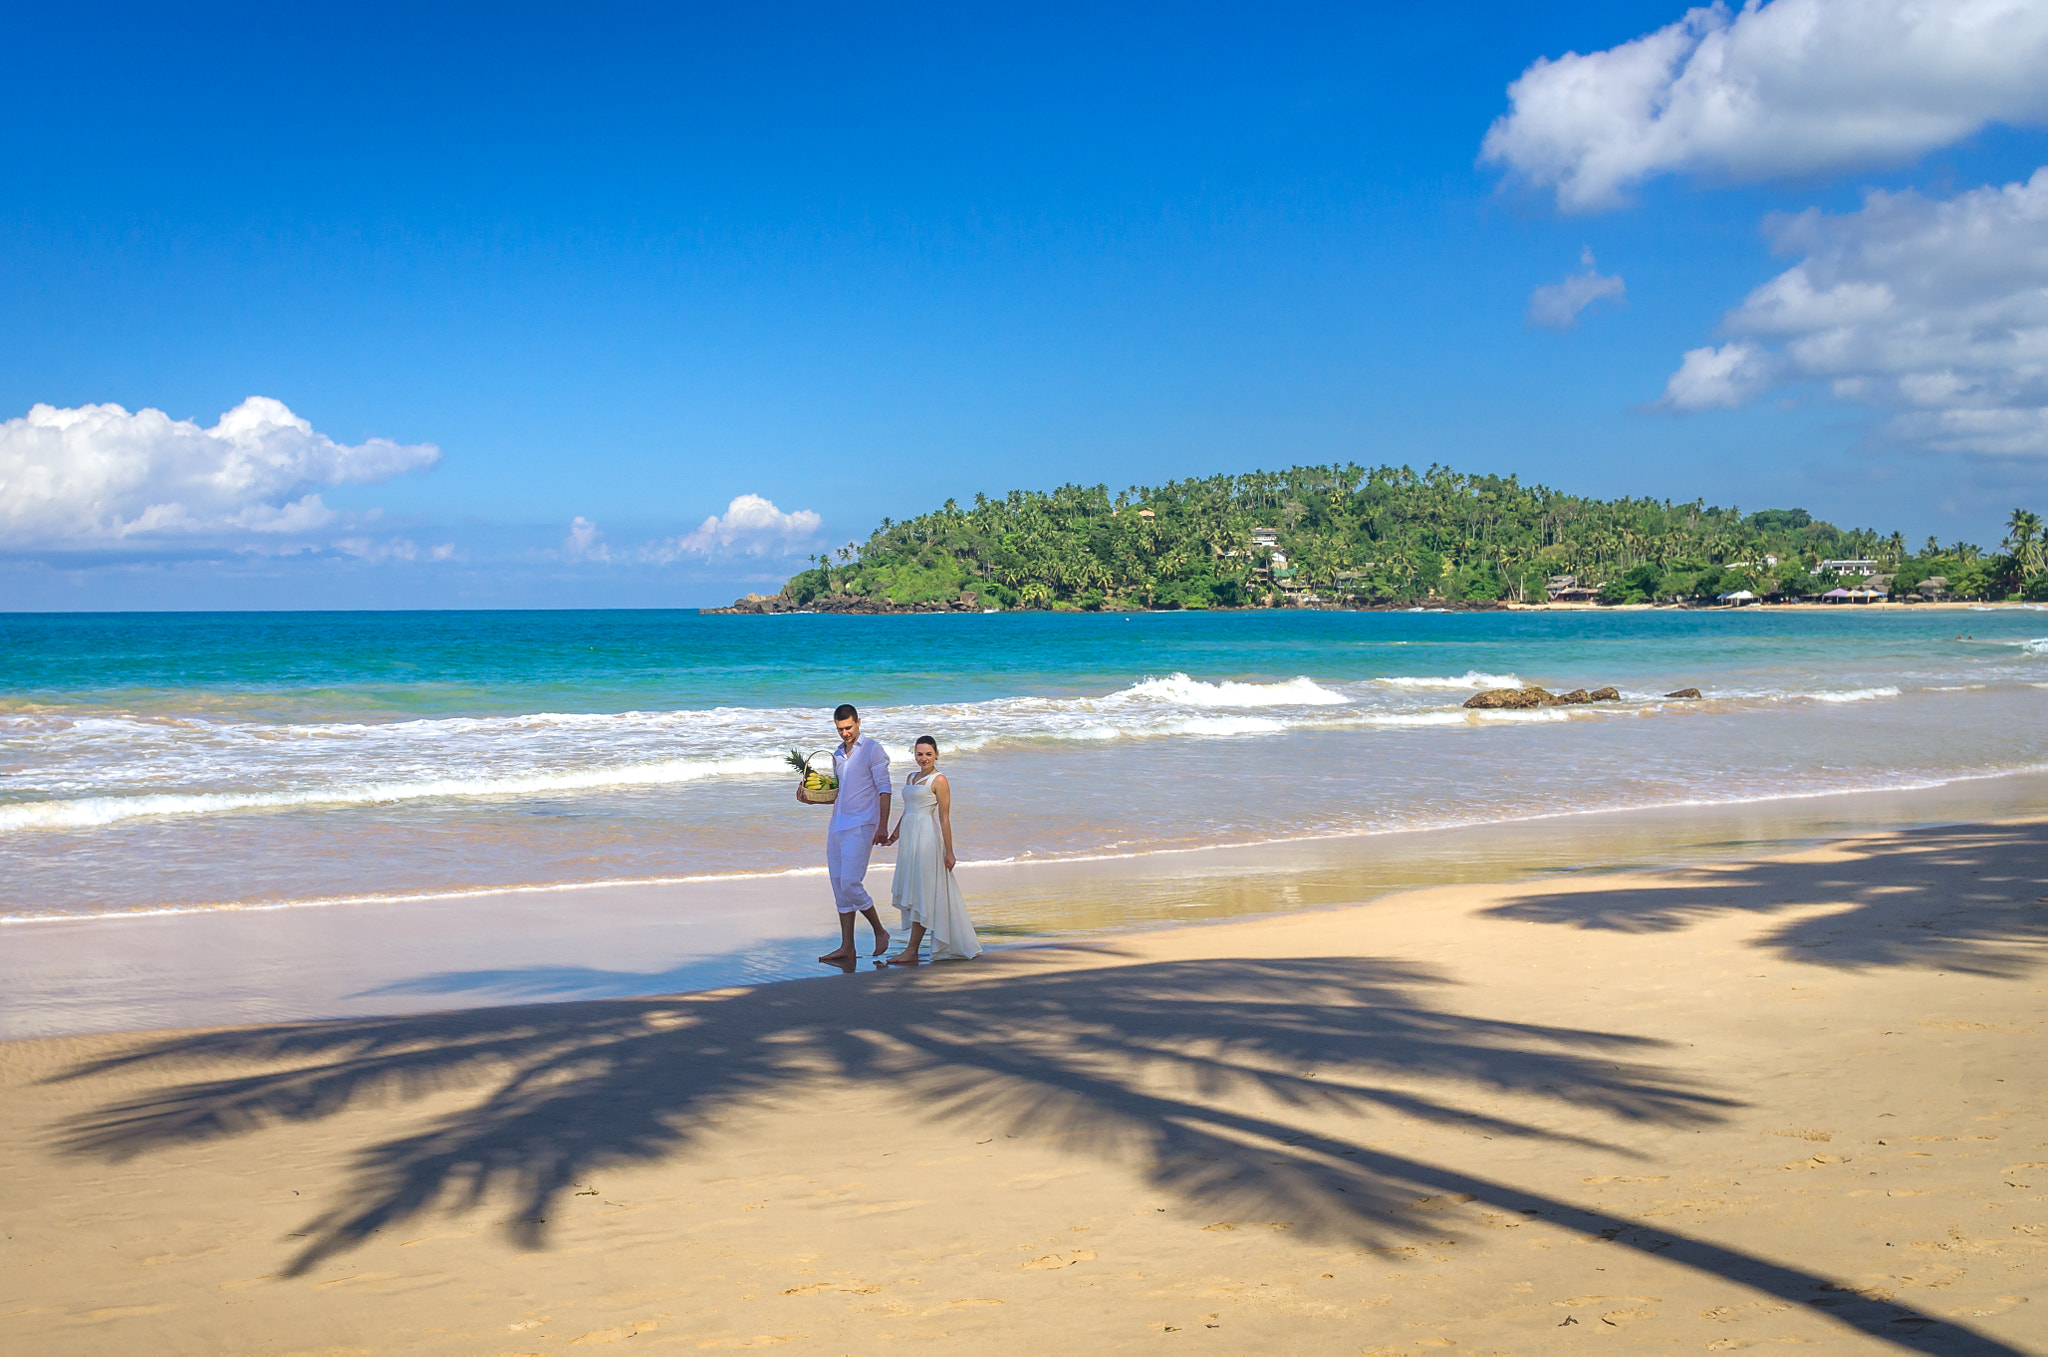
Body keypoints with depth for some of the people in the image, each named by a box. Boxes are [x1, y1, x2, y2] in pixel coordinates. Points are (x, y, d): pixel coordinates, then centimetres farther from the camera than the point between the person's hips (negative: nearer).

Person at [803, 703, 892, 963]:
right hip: (837, 825, 8)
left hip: (859, 827, -8)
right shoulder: (837, 755, 18)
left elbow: (884, 790, -9)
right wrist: (811, 799, 8)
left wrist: (882, 826, -18)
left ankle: (880, 932, 5)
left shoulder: (873, 751, -4)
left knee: (850, 883, -14)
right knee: (839, 887, 5)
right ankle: (847, 948, 8)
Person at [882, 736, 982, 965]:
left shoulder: (939, 780, -7)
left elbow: (944, 818, -10)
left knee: (922, 893, -7)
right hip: (909, 837, 8)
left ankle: (912, 951, -7)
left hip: (927, 837, -8)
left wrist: (949, 851, -12)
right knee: (912, 892, 9)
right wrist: (894, 835, 19)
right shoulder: (911, 778, 16)